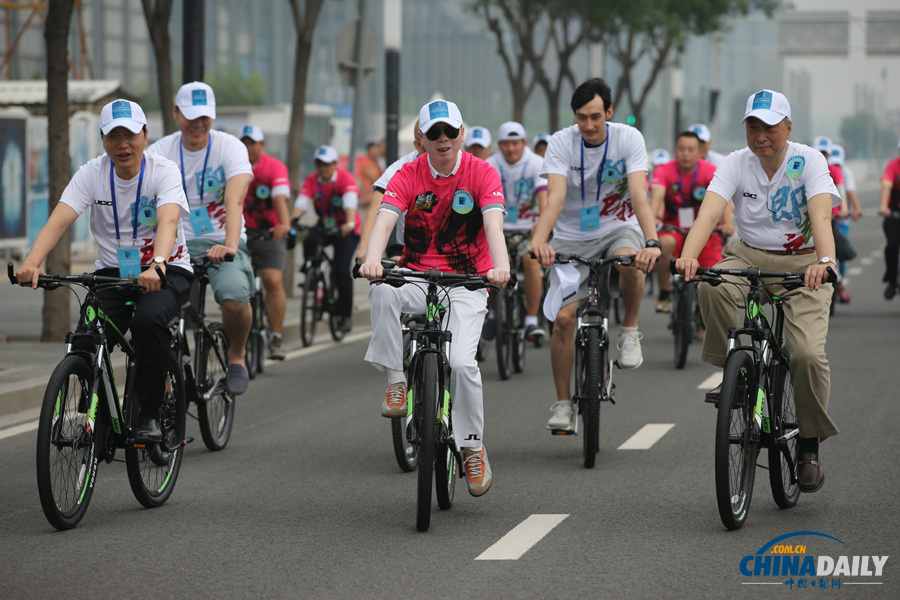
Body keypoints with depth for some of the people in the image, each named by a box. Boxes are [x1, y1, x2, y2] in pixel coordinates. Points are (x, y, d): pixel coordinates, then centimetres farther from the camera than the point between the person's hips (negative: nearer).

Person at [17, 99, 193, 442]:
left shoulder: (164, 171, -13)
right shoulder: (92, 173, -6)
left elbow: (168, 221, -31)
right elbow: (58, 221, -19)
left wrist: (157, 265, -51)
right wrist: (31, 263, -38)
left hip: (166, 271, -2)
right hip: (112, 270, 3)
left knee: (149, 321, -33)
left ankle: (149, 416, -18)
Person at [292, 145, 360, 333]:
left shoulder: (345, 178, -18)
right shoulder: (312, 181, -8)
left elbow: (350, 202, -33)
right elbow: (302, 202, -21)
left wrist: (350, 223, -50)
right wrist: (293, 219, -41)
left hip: (347, 230, -3)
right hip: (325, 228, 3)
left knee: (342, 271, -15)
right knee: (309, 242, -31)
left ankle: (345, 315, -3)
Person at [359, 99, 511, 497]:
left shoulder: (481, 173, -6)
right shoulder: (408, 175, -3)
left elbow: (493, 222, -22)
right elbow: (384, 220, -19)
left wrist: (500, 264, -43)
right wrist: (372, 259, -41)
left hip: (466, 283, -1)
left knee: (462, 361, -21)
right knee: (383, 293, -34)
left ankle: (473, 448, -1)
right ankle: (396, 382, -20)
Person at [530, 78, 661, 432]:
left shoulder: (628, 139, -14)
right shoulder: (561, 143, -13)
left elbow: (639, 194, -25)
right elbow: (555, 197, -26)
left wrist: (651, 241, -42)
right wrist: (539, 240, -45)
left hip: (617, 227, -1)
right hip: (573, 237, 1)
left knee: (630, 262, -37)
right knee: (564, 317, -12)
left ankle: (629, 332, -10)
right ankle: (563, 402, 3)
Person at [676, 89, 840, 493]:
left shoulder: (809, 161, -12)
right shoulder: (736, 164, -7)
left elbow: (821, 216, -28)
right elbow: (709, 212, -22)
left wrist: (825, 261, -48)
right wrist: (688, 256, -42)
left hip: (802, 263, -2)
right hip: (749, 258, 2)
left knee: (808, 354, -19)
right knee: (712, 287, -32)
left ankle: (810, 447, 1)